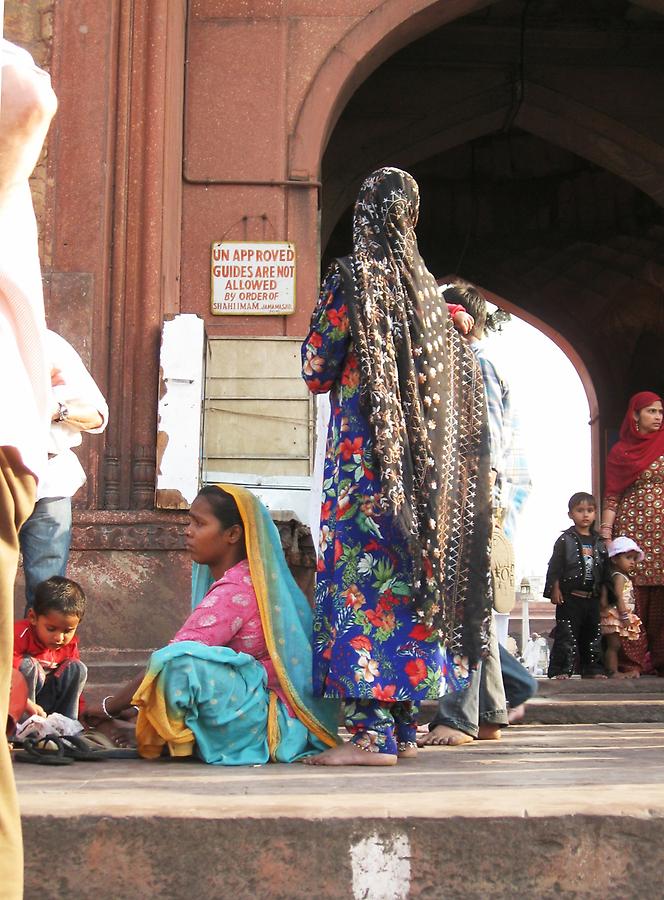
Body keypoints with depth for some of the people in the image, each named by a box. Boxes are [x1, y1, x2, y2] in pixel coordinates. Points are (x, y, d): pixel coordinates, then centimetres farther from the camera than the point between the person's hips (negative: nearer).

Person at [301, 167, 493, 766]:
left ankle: (373, 733, -11)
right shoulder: (426, 288, 11)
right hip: (422, 460, 6)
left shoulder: (350, 279, -7)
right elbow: (459, 375, 15)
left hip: (363, 452, -6)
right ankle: (405, 727, 14)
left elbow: (317, 371, -4)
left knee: (362, 574, -7)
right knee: (409, 573, 10)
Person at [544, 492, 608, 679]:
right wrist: (555, 590, -12)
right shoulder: (565, 540, -2)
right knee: (566, 635, -5)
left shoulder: (599, 542, 11)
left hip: (592, 598, 5)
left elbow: (604, 570, 15)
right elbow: (554, 567, -5)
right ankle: (560, 670, -1)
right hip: (570, 597, -5)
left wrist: (603, 594, 11)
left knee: (593, 635, 9)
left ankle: (593, 669, 18)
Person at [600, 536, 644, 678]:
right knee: (613, 645, -7)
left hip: (620, 617, 10)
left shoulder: (623, 576, 15)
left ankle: (613, 671, 13)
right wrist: (624, 615, -25)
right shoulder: (619, 576, -14)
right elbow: (619, 598, -22)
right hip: (615, 616, -10)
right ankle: (612, 672, -7)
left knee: (614, 645, 11)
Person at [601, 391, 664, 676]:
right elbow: (611, 496, 6)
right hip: (632, 527, -1)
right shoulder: (620, 452, 7)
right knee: (633, 593, -4)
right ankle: (633, 660, 0)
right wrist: (606, 532, -4)